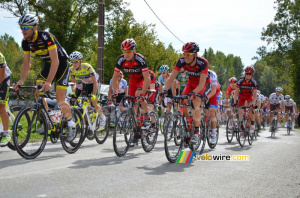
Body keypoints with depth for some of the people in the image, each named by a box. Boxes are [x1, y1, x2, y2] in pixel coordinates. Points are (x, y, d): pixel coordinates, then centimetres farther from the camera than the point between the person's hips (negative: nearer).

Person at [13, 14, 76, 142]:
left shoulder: (46, 37, -31)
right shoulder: (26, 42, -10)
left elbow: (55, 61, -33)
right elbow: (26, 63, -3)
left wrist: (48, 81, -40)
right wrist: (21, 81, -18)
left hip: (61, 64, -6)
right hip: (48, 64, 6)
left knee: (60, 100, -12)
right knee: (38, 93, -12)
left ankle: (71, 125, 9)